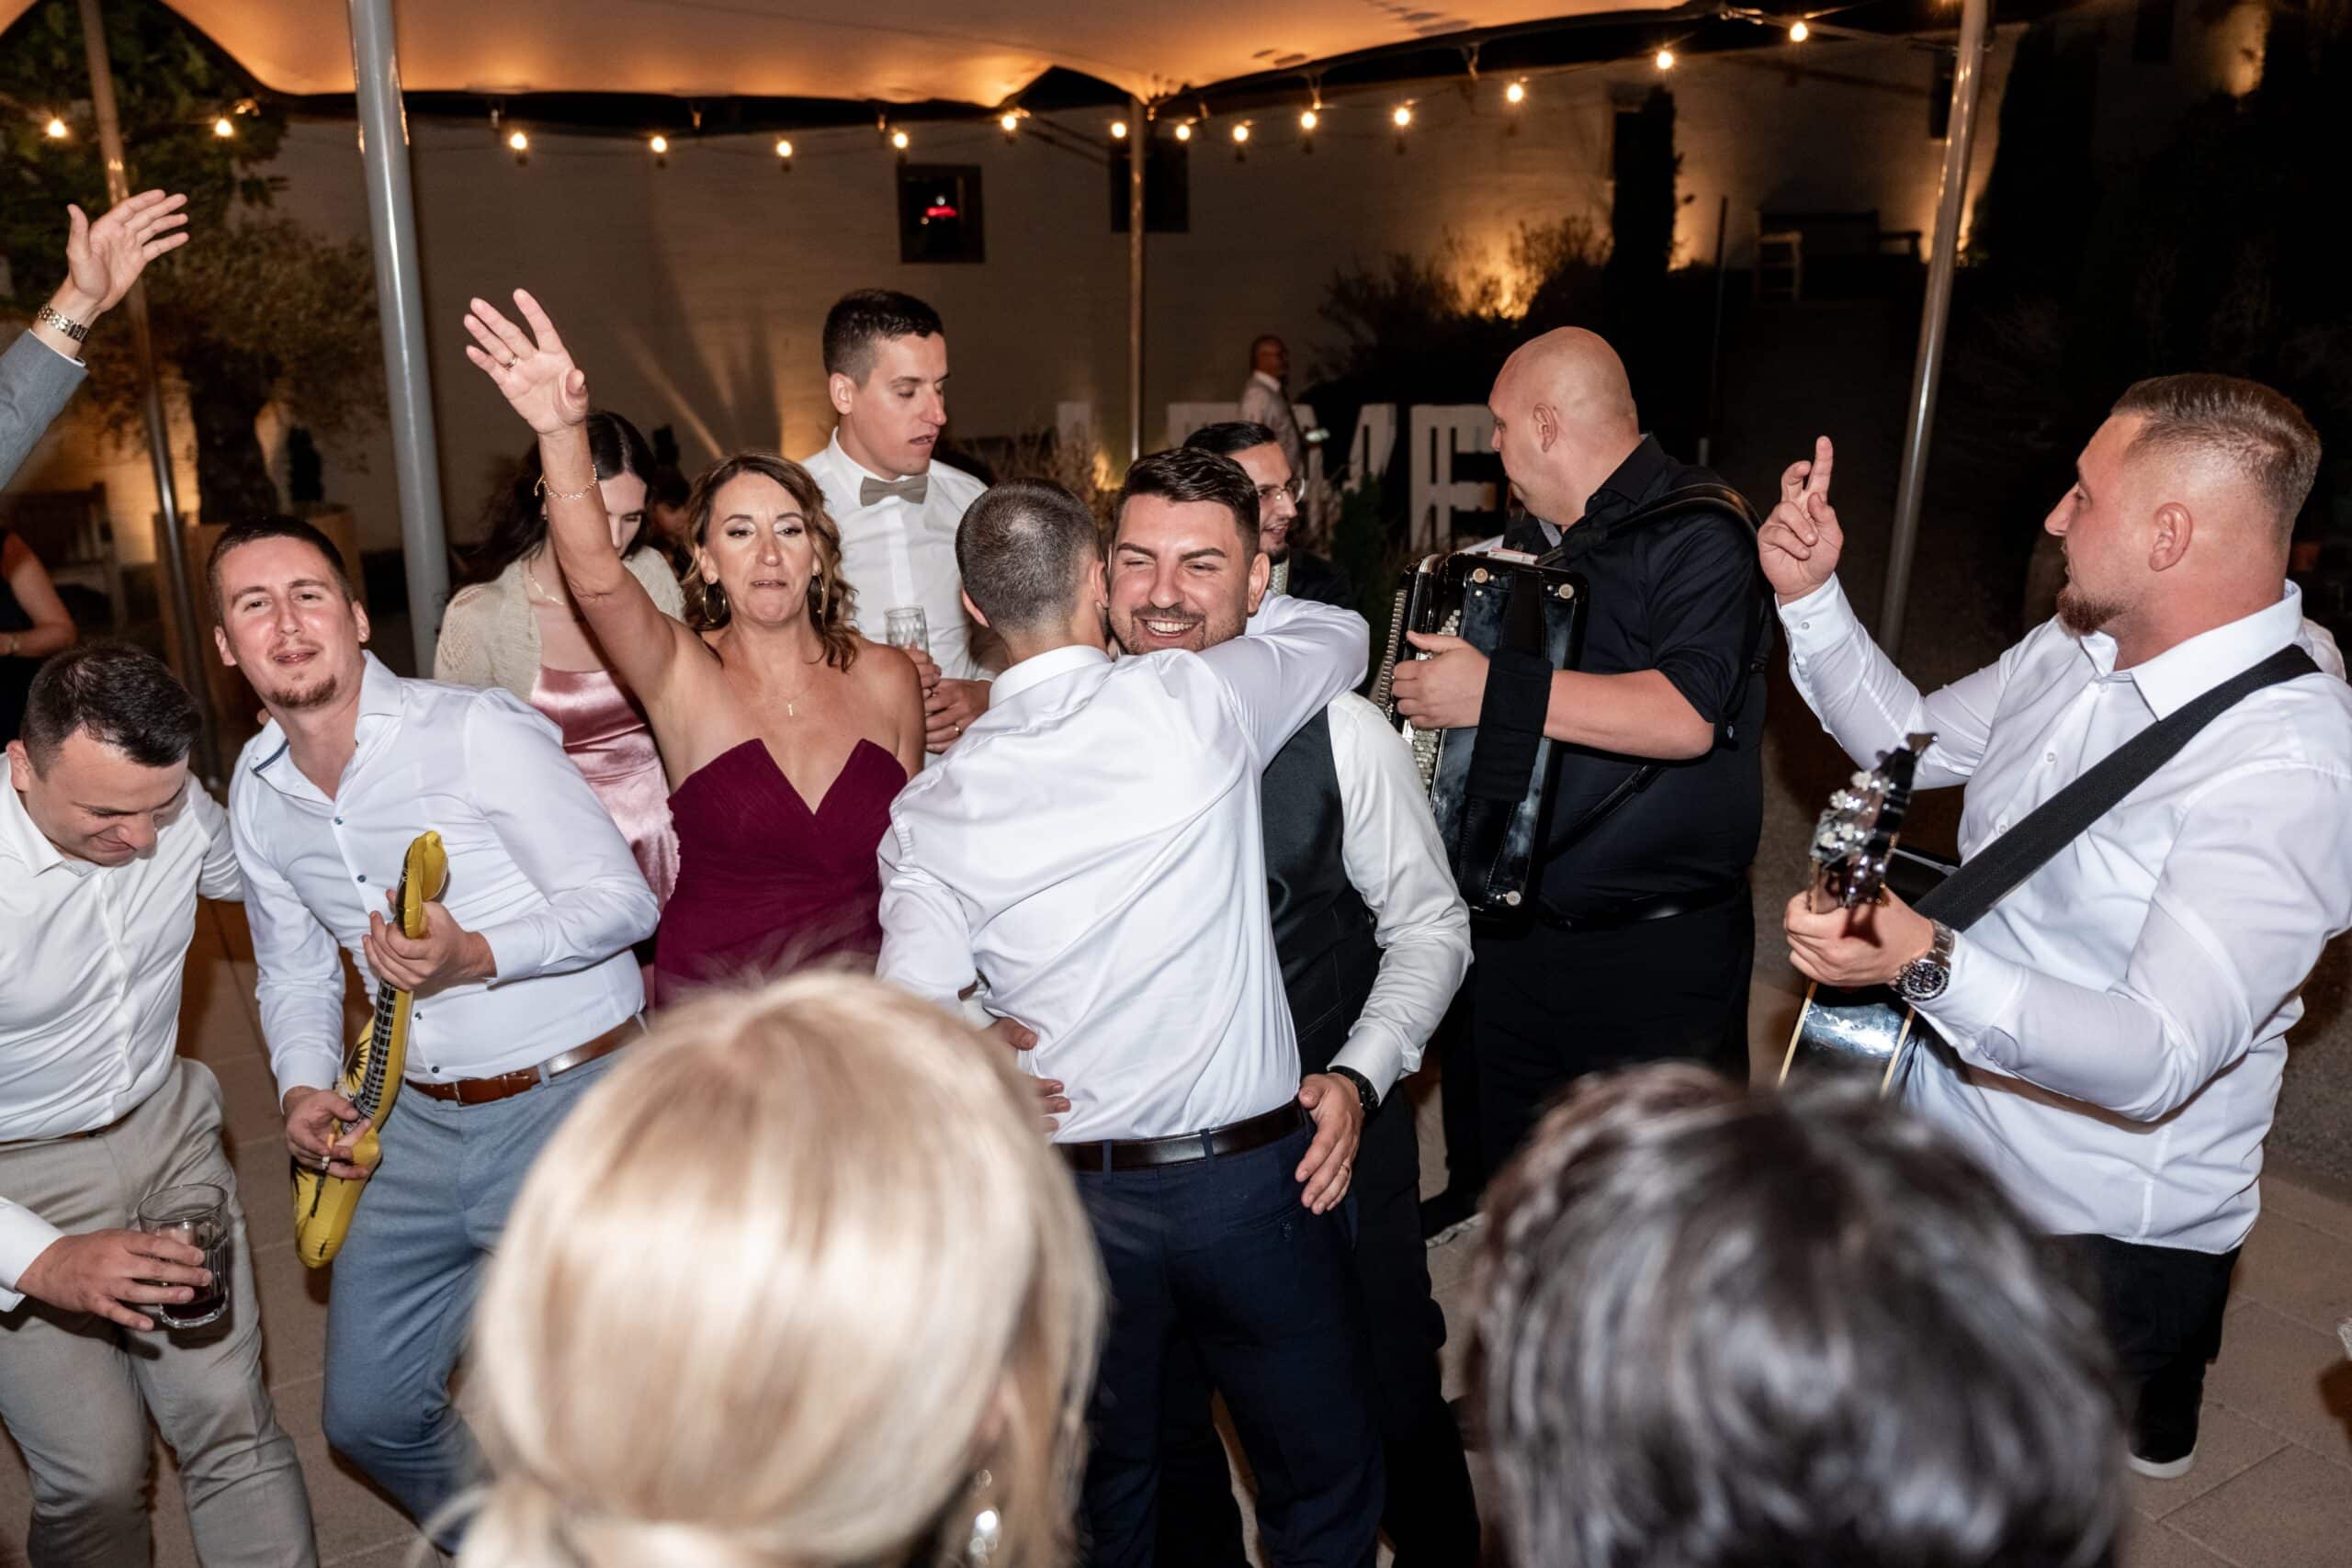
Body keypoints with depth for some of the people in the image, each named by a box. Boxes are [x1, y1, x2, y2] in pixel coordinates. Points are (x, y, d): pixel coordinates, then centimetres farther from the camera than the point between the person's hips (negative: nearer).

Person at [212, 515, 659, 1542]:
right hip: (418, 1122, 7)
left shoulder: (476, 730, -15)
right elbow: (293, 966, 18)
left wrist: (480, 956, -29)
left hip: (573, 1102, -6)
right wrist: (303, 1086, 1)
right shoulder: (256, 791, 6)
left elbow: (623, 899, -14)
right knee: (366, 1415, 17)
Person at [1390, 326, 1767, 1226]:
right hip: (1506, 933, 8)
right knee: (1490, 1187, 19)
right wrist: (1423, 695, 13)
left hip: (1656, 958, -8)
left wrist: (1496, 690, -28)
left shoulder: (1696, 534, -14)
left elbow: (1685, 715, -29)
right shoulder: (1531, 539, 14)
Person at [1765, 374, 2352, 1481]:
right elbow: (1910, 738, 13)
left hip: (2096, 1236, -7)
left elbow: (2159, 1059, -32)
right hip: (1935, 1141, 7)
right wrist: (1811, 597, 0)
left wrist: (1932, 965, -47)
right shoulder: (2077, 651, -1)